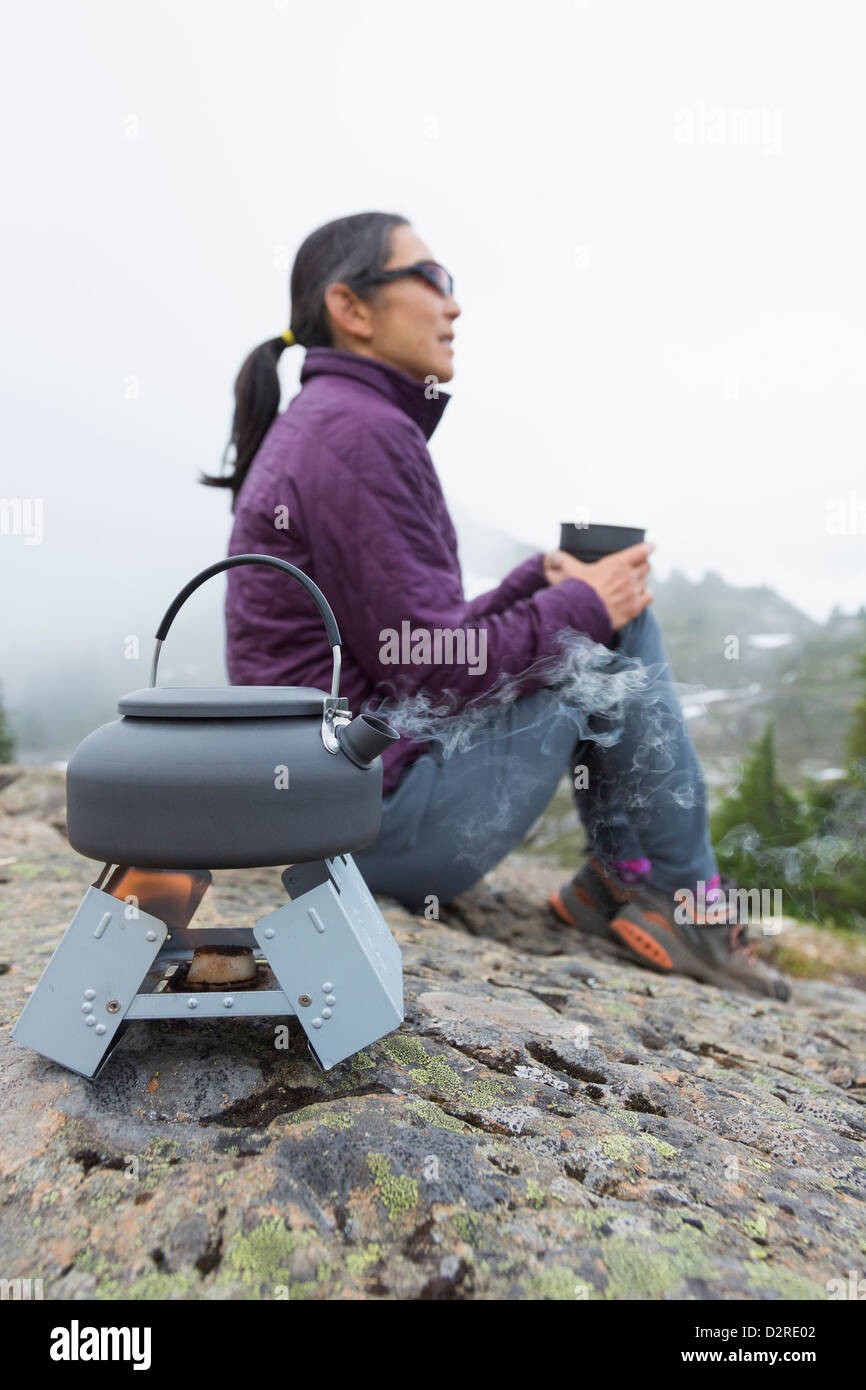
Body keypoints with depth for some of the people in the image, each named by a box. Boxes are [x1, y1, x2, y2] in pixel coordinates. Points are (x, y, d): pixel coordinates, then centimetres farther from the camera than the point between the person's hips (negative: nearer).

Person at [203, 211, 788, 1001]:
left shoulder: (323, 426, 15)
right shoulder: (357, 432, -17)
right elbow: (428, 665, -19)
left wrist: (541, 581, 6)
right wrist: (582, 604, -7)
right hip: (378, 810, -10)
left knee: (608, 618, 13)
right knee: (615, 638, -6)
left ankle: (624, 875, 12)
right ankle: (686, 903, 8)